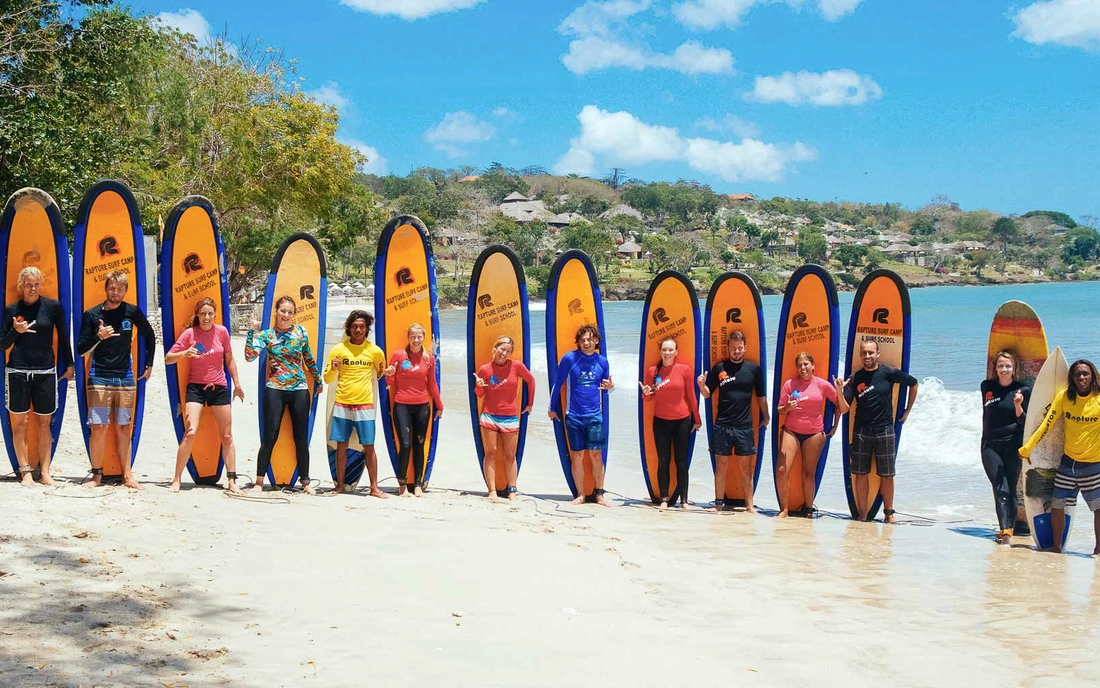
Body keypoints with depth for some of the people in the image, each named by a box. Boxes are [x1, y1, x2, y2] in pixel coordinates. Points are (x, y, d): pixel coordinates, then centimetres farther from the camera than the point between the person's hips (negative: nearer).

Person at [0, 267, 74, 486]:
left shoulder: (52, 306, 2)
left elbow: (63, 336, 10)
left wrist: (69, 365, 10)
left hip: (46, 372, 0)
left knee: (44, 423, 3)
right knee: (20, 422, 0)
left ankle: (44, 472, 7)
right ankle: (25, 471, 5)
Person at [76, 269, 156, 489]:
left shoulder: (132, 312, 3)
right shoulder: (92, 314, -1)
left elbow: (150, 336, 19)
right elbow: (80, 350, -2)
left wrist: (149, 364, 16)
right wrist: (99, 337, -18)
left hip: (125, 379, 2)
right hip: (99, 378, -2)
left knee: (123, 429, 5)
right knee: (98, 428, -7)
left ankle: (127, 475, 10)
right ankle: (97, 474, 5)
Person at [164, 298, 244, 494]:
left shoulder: (221, 332, -1)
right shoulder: (189, 333, -6)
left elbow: (229, 360, 10)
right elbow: (167, 359, -7)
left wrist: (237, 384, 12)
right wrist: (184, 353, -26)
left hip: (219, 387, 2)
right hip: (196, 387, -2)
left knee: (227, 436, 5)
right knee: (190, 433, -14)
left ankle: (231, 481, 14)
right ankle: (176, 480, -4)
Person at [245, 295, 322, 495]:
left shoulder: (301, 332, 7)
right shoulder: (266, 335, 1)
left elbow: (309, 359, 17)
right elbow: (250, 356, -12)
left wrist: (318, 381, 22)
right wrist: (252, 332, -16)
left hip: (299, 390, 2)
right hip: (275, 390, -2)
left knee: (301, 438, 7)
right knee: (269, 437, -4)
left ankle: (305, 482, 17)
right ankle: (259, 481, 4)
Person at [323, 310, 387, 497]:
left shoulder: (375, 351, 4)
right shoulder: (338, 349, 3)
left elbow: (381, 373, 21)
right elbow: (327, 379, 5)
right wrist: (333, 368, -13)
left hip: (365, 404, -1)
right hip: (342, 404, 1)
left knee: (369, 447, -1)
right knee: (341, 446, 4)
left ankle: (374, 487, 4)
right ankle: (339, 486, 13)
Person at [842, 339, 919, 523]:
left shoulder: (888, 373, -3)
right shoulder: (854, 378, 1)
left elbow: (913, 383, 12)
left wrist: (908, 410, 13)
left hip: (885, 431, -1)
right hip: (861, 431, 1)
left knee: (887, 475, 3)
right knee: (860, 474, 1)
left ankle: (888, 513, 13)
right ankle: (862, 515, 7)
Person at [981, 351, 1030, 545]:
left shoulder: (1022, 390, -1)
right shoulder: (987, 387, 8)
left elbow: (1025, 422, -2)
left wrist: (1018, 406, -20)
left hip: (1012, 446, -1)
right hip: (990, 446, 1)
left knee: (1011, 490, 1)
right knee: (1000, 488, -11)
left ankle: (1008, 530, 9)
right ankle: (1005, 530, -20)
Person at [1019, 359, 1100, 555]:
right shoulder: (1063, 397, -3)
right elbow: (1046, 425, -1)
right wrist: (1027, 448, -2)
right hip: (1068, 462, 3)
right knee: (1056, 505, 7)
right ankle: (1056, 545, 23)